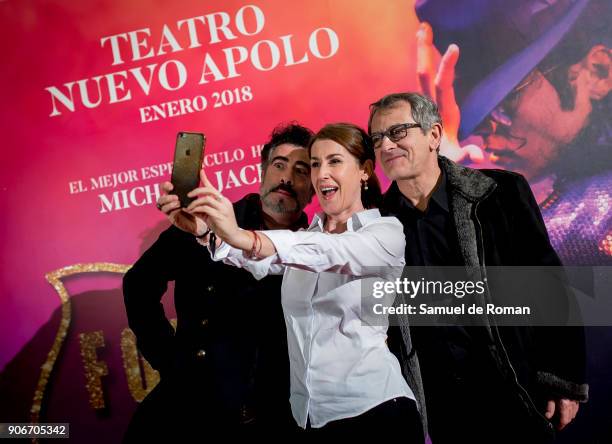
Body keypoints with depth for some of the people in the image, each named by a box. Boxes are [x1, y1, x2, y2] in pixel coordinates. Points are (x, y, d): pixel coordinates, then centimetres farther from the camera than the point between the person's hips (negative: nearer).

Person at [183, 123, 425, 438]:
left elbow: (331, 252, -27)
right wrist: (205, 230, -30)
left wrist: (243, 237, -41)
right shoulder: (304, 238, 11)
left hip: (373, 409, -5)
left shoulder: (387, 231, -6)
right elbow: (254, 260, -9)